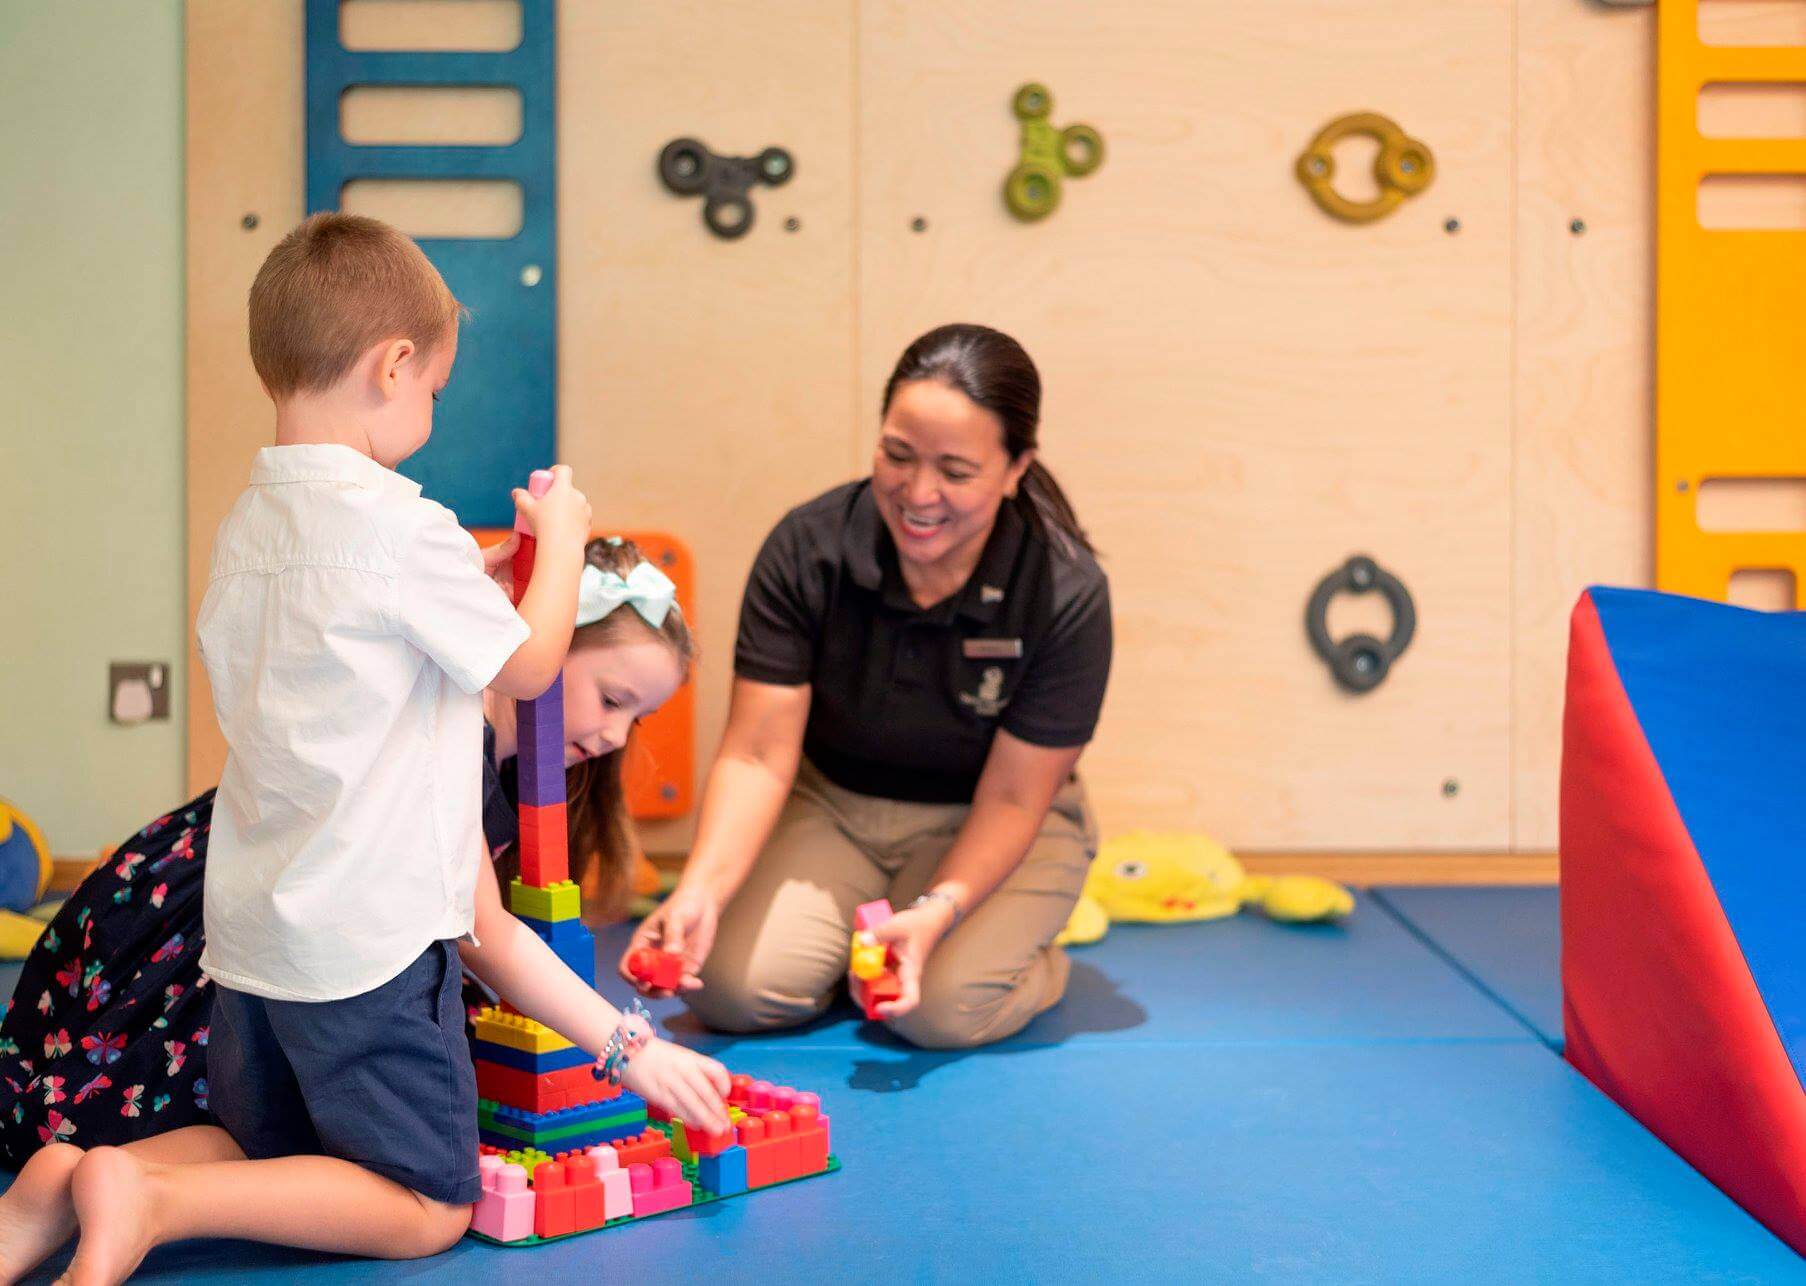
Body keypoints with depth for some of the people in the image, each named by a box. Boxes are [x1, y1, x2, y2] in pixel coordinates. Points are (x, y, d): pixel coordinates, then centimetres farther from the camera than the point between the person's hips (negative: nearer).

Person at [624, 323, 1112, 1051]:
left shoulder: (1068, 595, -22)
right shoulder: (808, 548, -18)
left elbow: (1013, 798, -17)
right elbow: (757, 755, -18)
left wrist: (939, 909, -35)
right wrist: (701, 888, -35)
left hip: (984, 828, -2)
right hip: (831, 805, 2)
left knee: (942, 1006, -28)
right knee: (731, 984, -21)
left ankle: (1030, 949, 7)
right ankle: (859, 934, 12)